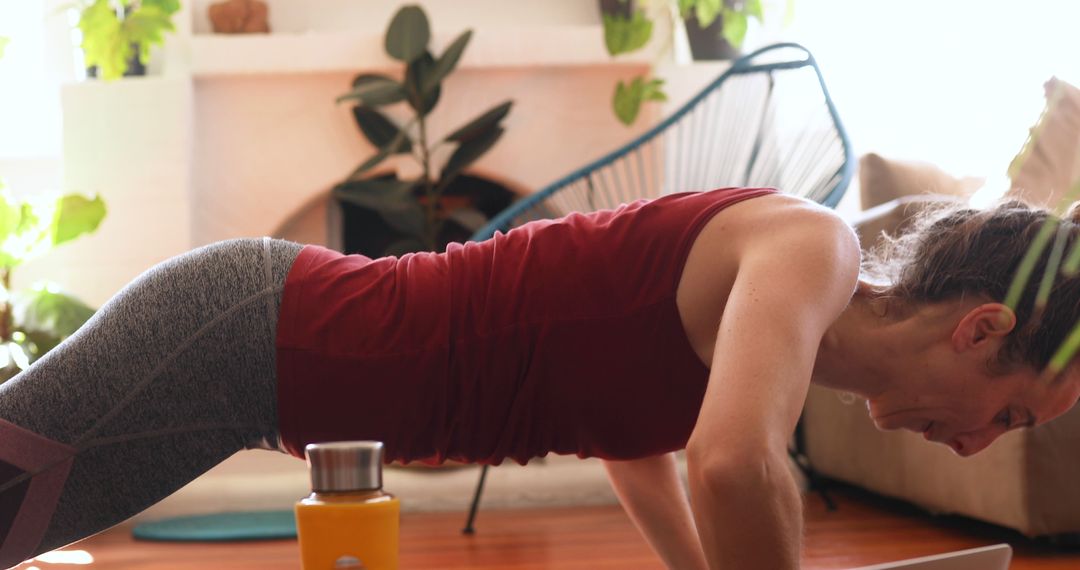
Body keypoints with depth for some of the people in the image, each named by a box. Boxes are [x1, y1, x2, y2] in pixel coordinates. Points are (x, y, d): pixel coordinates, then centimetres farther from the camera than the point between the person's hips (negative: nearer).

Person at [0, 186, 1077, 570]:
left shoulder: (754, 281, 11)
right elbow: (733, 464, -36)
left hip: (277, 325, 8)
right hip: (243, 335, -8)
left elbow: (635, 424, 30)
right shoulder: (808, 245, -16)